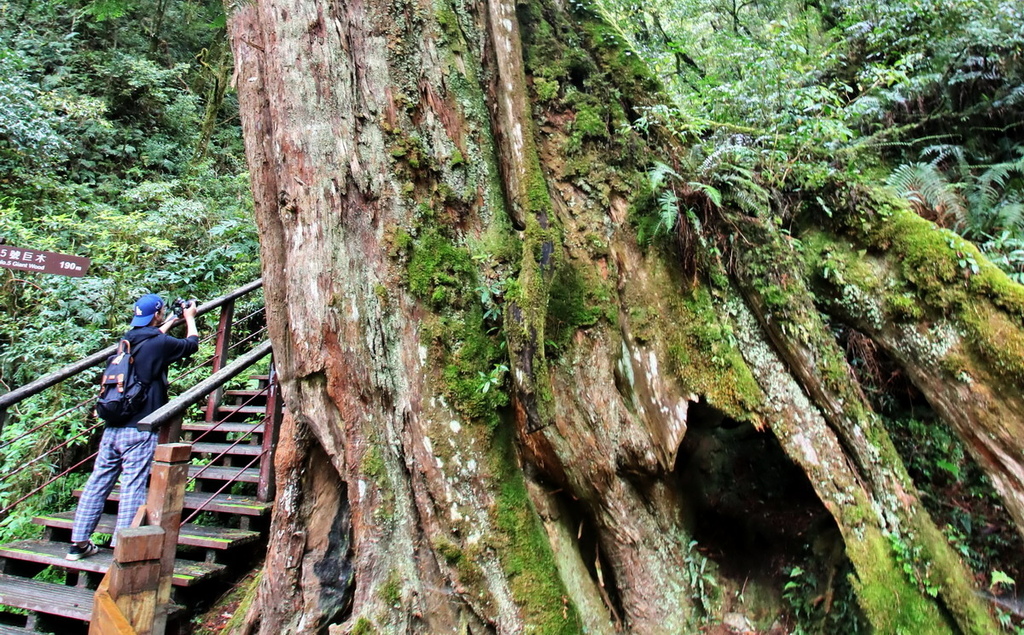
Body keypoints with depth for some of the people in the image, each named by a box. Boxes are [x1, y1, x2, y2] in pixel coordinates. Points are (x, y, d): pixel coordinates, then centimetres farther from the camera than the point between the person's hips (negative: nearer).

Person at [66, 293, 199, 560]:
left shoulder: (128, 340, 11)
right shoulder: (160, 343, -9)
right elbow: (192, 344, 9)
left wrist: (172, 322, 44)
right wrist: (190, 318, 26)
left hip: (112, 427, 7)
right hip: (140, 429, -7)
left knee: (98, 481, 11)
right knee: (133, 486, -4)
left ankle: (79, 542, 17)